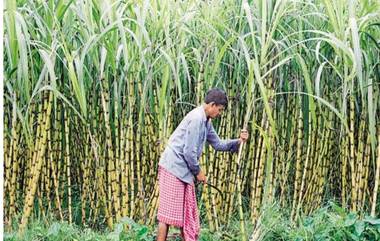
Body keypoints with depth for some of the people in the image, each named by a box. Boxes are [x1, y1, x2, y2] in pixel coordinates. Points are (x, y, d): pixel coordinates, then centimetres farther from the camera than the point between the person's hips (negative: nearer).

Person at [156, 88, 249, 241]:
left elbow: (217, 144, 21)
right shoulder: (197, 118, -18)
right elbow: (189, 151, -20)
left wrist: (238, 142, 6)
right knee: (168, 211, -7)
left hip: (183, 171, 10)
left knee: (188, 212, 13)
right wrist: (198, 172, -7)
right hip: (173, 168, -10)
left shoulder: (206, 121, 14)